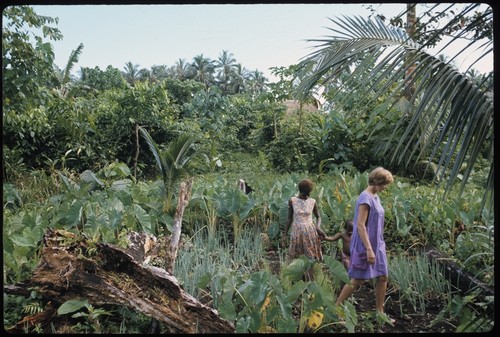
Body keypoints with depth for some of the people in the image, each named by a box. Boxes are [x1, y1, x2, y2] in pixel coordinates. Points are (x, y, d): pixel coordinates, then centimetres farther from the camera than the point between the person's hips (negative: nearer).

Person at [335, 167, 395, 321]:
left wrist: (376, 247, 19)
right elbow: (360, 225, -23)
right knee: (357, 280, -1)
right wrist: (369, 249, -25)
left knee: (383, 277, 10)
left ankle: (379, 312, 23)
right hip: (365, 246, -9)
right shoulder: (365, 198, -19)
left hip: (377, 245, 9)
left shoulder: (375, 197, 9)